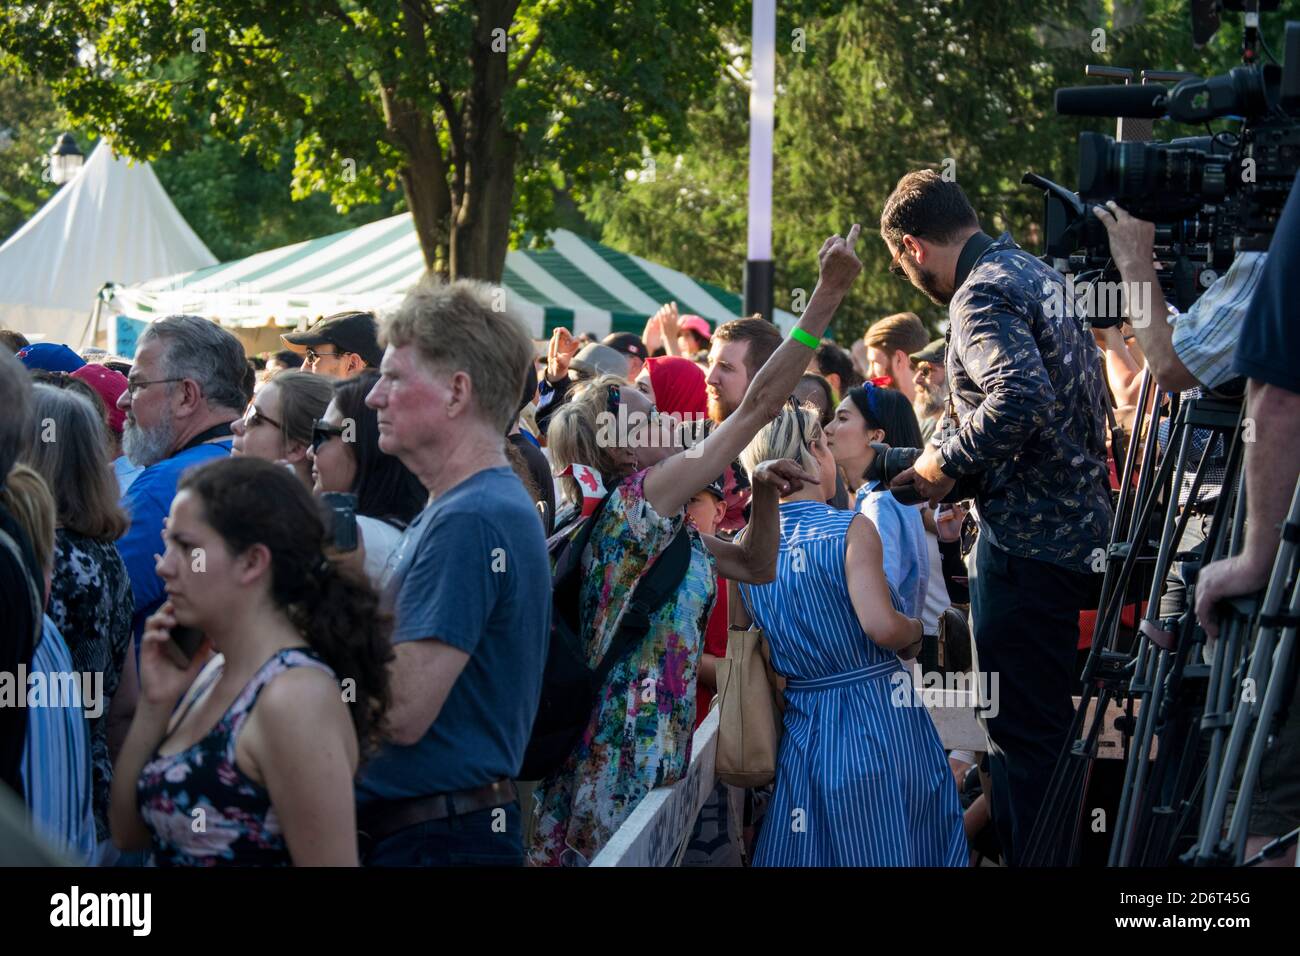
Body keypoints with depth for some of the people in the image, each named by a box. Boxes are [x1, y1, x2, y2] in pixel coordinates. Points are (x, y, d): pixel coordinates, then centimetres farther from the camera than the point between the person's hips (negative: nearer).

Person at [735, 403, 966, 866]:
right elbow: (882, 626, -23)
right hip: (878, 718, -5)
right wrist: (915, 630, -2)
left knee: (814, 850, 13)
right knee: (893, 847, 7)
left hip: (803, 726, 5)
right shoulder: (851, 529, -14)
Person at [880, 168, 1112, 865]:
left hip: (1027, 540, -10)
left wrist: (947, 462, -16)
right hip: (1079, 527, 10)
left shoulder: (981, 295, -14)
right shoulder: (1038, 273, 17)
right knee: (1045, 722, 17)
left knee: (1021, 729, -5)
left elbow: (1022, 396, -30)